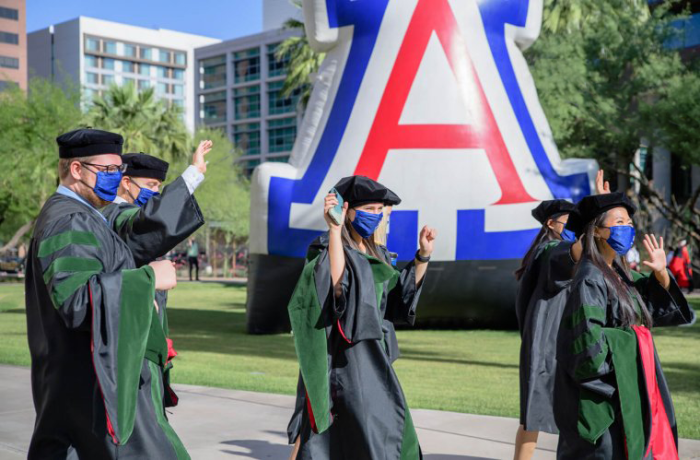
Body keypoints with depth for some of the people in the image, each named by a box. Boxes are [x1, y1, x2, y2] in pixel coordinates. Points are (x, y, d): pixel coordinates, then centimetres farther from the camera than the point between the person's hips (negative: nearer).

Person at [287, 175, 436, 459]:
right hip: (343, 360, -9)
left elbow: (400, 295, 16)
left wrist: (423, 256, 6)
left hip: (373, 358, 9)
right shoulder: (327, 249, -11)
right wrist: (334, 230, -32)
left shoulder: (375, 254, 13)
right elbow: (338, 285, -30)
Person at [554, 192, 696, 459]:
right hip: (605, 394, -9)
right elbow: (588, 342, -24)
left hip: (628, 390, 9)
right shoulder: (590, 279, -18)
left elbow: (660, 299, 16)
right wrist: (626, 341, -9)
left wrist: (661, 273, -2)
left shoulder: (618, 272, 8)